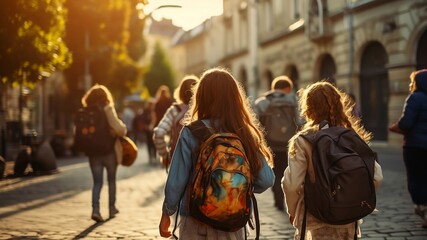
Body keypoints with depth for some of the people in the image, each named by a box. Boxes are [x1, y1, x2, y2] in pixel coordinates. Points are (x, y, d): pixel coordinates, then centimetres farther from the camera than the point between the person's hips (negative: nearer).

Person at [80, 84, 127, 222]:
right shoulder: (107, 110, -13)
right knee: (111, 180, 16)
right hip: (109, 150, -2)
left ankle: (95, 209, -12)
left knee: (97, 182, 5)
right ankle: (112, 208, 26)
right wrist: (123, 129, 1)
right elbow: (118, 128, -21)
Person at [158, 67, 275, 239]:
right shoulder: (246, 134, -7)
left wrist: (167, 213, 5)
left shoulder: (191, 133, -12)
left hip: (196, 224, -1)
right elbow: (266, 180, -7)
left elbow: (176, 181, -10)